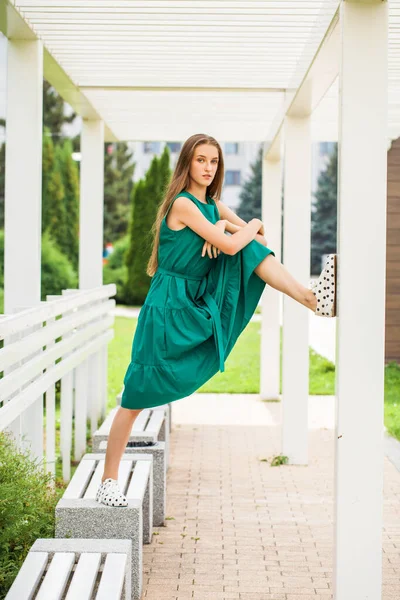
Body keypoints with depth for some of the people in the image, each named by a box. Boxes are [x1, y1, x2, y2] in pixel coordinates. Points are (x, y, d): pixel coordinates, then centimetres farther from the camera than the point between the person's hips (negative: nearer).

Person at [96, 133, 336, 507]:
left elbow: (253, 241, 10)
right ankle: (108, 481, 4)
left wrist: (222, 229, -8)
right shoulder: (183, 204, -14)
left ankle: (312, 298, -22)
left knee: (253, 250, -6)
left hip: (202, 303, 7)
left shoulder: (213, 205, 10)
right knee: (136, 397, -5)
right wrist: (252, 226, -1)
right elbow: (230, 245, -21)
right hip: (169, 307, -7)